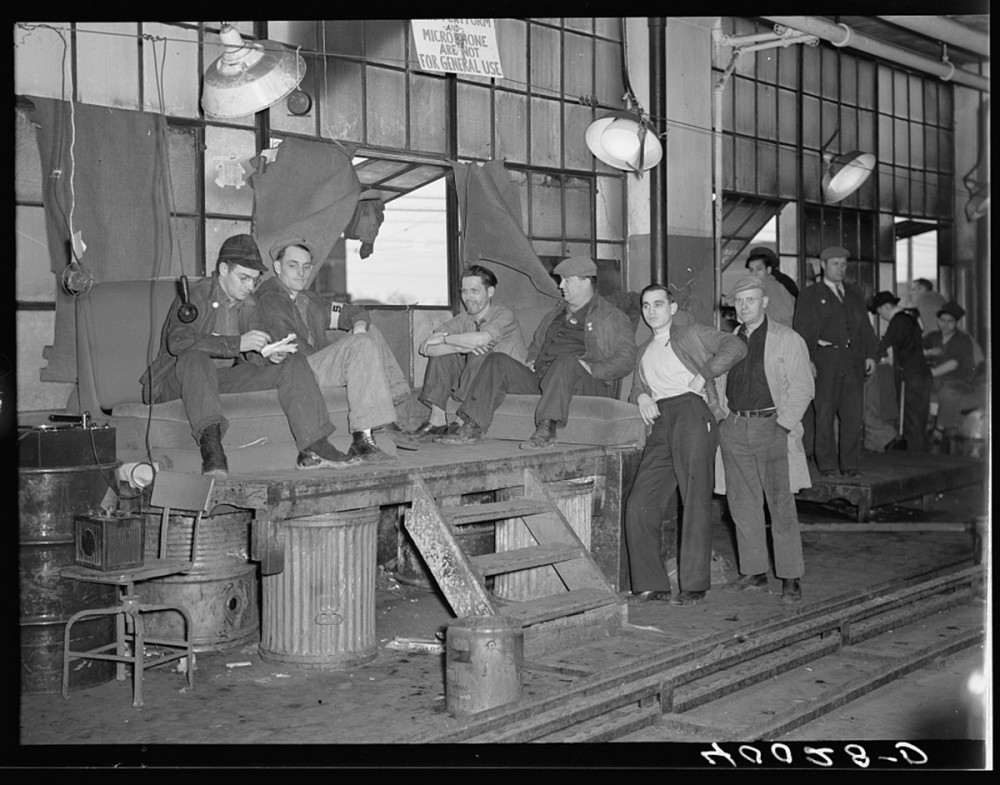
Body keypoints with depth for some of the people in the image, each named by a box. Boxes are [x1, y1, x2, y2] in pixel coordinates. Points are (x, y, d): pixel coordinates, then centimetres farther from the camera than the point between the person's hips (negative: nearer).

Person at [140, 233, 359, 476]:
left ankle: (313, 447, -19)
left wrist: (272, 354, -23)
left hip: (226, 379, 6)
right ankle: (210, 444, -53)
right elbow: (178, 341, -31)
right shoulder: (196, 295, -14)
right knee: (195, 357, -40)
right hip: (178, 382, -6)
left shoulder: (248, 303, 7)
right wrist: (237, 343, -37)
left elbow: (256, 354, 3)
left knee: (293, 363, -8)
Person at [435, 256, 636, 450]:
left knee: (568, 361, -38)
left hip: (588, 385, -6)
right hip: (539, 381, 6)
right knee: (497, 361, -11)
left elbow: (625, 358, -3)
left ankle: (546, 430, -51)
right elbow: (536, 344, 40)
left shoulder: (612, 317, 8)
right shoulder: (555, 314, 28)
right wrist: (531, 361, 17)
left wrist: (591, 368, -16)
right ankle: (472, 429, -23)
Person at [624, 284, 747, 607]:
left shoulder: (692, 335, 15)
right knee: (639, 505, -8)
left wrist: (704, 375, -6)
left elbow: (735, 346, 3)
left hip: (691, 411, -5)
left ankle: (694, 585, -9)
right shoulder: (643, 353, 32)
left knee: (696, 501, -11)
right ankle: (650, 584, -2)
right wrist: (641, 396, 1)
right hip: (659, 425, 5)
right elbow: (636, 388, 24)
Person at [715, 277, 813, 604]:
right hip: (734, 428, 5)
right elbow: (718, 383, 21)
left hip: (772, 427, -5)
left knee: (781, 507, -5)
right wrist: (723, 417, 7)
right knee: (742, 505, 7)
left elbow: (802, 388, -4)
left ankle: (791, 579, 1)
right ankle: (753, 573, 16)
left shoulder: (787, 340, 0)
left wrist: (782, 425, -12)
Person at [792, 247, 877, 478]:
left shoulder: (855, 293, 20)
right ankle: (827, 464, 6)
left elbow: (865, 326, 19)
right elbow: (802, 330, -2)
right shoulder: (810, 295, 5)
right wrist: (807, 359, -12)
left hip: (853, 360, 4)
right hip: (825, 360, -4)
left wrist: (870, 354, 8)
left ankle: (851, 464, 9)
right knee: (825, 414, -1)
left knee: (853, 414, 2)